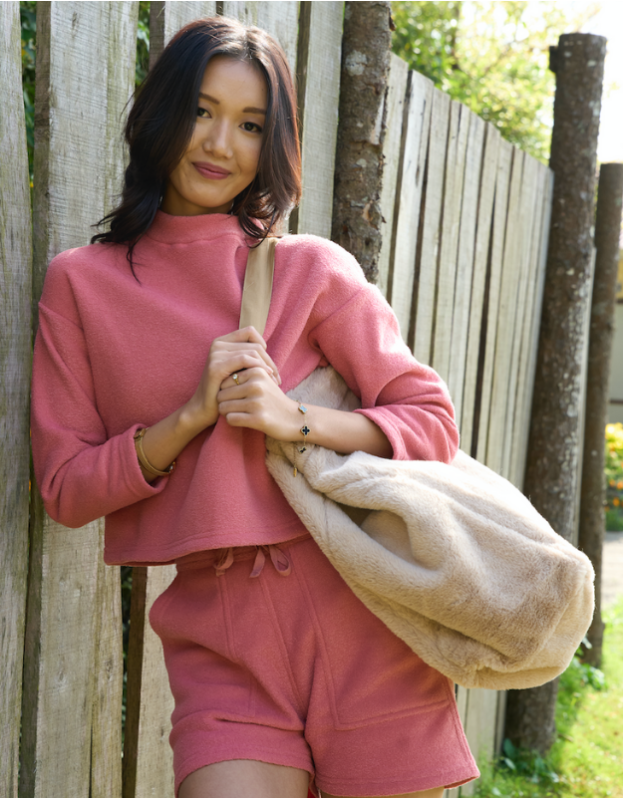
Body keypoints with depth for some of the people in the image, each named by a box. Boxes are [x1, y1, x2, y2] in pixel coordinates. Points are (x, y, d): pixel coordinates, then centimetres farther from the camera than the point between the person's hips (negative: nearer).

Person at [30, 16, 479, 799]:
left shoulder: (313, 270, 3)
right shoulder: (81, 283, 6)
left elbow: (433, 423, 3)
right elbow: (65, 488, 4)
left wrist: (295, 419, -12)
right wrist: (192, 416, -10)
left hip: (365, 622, 0)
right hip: (222, 639, 0)